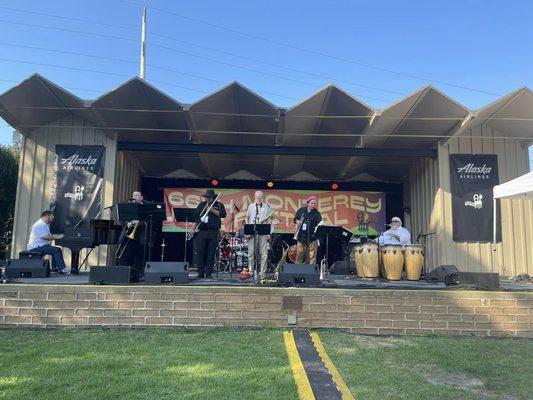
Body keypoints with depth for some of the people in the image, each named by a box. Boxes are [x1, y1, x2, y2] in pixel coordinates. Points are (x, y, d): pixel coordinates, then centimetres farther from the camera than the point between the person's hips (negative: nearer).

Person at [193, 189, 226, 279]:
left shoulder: (219, 205, 8)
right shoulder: (201, 205, 15)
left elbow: (223, 215, -8)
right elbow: (196, 217, 14)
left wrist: (212, 210, -12)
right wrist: (193, 228, 4)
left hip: (213, 232, -2)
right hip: (202, 232, 2)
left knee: (211, 253, -2)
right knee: (200, 253, 0)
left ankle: (208, 273, 4)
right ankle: (200, 273, 7)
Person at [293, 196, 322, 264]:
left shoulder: (316, 213, -4)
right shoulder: (301, 210, 4)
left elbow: (319, 224, -15)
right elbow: (295, 219, 17)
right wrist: (297, 221, -4)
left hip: (312, 237, -3)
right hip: (301, 237, 3)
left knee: (312, 256, -3)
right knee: (299, 255, 11)